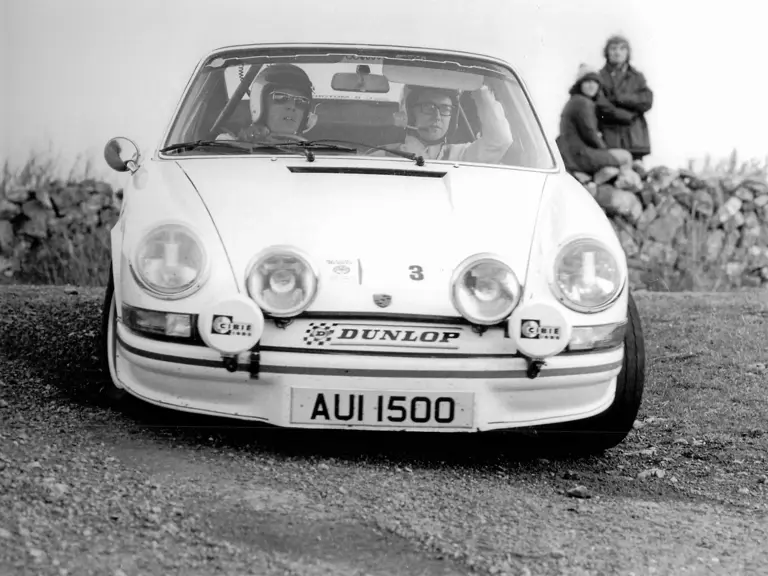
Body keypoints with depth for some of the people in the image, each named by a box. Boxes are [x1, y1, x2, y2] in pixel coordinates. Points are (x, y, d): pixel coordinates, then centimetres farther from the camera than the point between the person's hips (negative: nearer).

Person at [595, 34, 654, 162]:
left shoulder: (637, 77, 16)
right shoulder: (600, 77, 5)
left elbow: (647, 101, 3)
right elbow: (602, 107, -6)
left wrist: (621, 97, -7)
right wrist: (629, 116, -9)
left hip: (634, 137, 3)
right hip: (610, 136, -3)